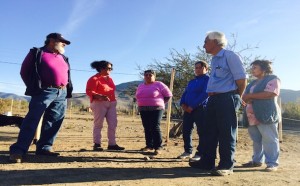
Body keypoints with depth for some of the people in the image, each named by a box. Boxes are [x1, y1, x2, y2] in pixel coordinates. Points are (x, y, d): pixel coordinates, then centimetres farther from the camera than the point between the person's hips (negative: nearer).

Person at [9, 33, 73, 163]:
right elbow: (25, 71, 4)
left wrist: (67, 90, 13)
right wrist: (33, 87, 0)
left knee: (54, 121, 4)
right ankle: (18, 150, -10)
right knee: (32, 119, -12)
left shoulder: (63, 58, 24)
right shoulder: (38, 53, 6)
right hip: (44, 91, -6)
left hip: (62, 93, 7)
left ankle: (44, 147, 13)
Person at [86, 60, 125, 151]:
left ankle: (112, 144, 8)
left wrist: (114, 101, 18)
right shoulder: (94, 79, -5)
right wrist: (100, 96, -27)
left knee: (113, 124, 3)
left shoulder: (109, 79, 19)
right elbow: (89, 91, -14)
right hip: (99, 103, -7)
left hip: (111, 103, 8)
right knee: (98, 124, -3)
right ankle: (97, 144, 3)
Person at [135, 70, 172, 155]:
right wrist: (144, 103, 15)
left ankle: (158, 147, -3)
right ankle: (149, 145, 15)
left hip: (156, 109, -6)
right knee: (147, 128, 6)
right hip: (143, 110, 6)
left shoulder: (159, 84, -4)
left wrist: (160, 103, 3)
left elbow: (168, 94, -1)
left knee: (155, 128, -10)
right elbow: (137, 96, 27)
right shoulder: (140, 86, 13)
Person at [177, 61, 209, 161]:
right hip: (188, 109, 7)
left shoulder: (208, 79, -1)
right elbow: (185, 93, 20)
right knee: (186, 130, 7)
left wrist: (193, 106, -18)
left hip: (200, 109, -7)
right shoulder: (191, 81, 22)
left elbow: (205, 94, -14)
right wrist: (183, 103, -2)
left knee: (201, 132, -2)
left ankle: (200, 154, 5)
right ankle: (188, 151, 19)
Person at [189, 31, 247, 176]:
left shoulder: (230, 56, -8)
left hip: (226, 99, -9)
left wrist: (236, 99, -1)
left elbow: (242, 79, -11)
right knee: (210, 132, 12)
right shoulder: (214, 60, 18)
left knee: (226, 134, -2)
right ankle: (207, 162, 22)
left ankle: (226, 166, 7)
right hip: (213, 99, 9)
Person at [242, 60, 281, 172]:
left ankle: (272, 163, 1)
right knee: (256, 140, 10)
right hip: (252, 116, 8)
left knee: (269, 140, -5)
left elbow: (270, 94, -17)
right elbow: (245, 97, 20)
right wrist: (247, 99, -6)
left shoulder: (272, 79, 0)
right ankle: (257, 160, 18)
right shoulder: (253, 83, 24)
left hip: (266, 115, -8)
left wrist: (250, 96, -12)